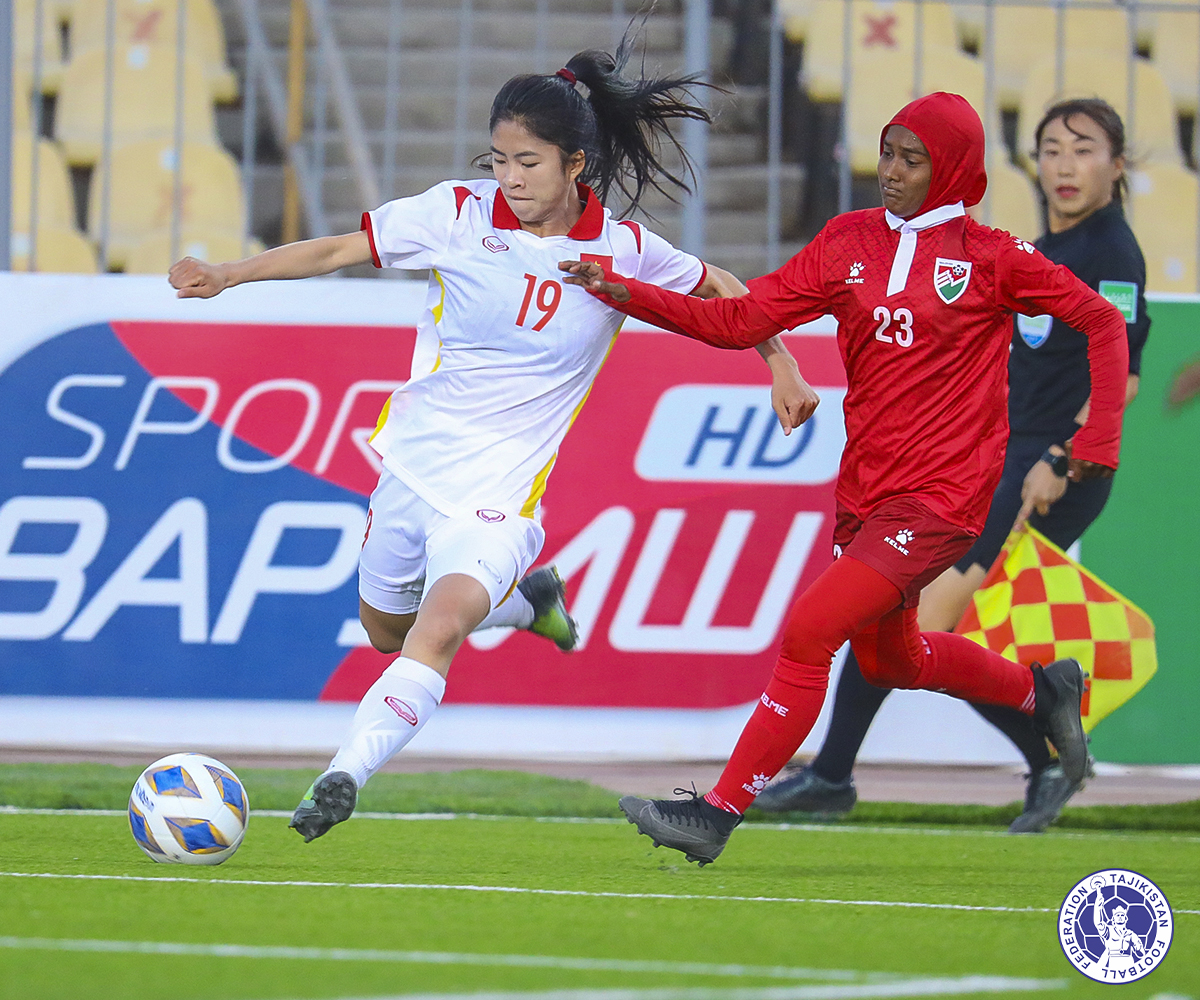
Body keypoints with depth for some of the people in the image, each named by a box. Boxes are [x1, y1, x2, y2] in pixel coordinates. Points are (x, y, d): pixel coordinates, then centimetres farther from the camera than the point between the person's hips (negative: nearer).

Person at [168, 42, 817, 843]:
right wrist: (227, 276, -12)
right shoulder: (459, 214, -7)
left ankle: (343, 780, -31)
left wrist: (783, 369, 7)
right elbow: (336, 251, -2)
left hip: (499, 494, -4)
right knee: (385, 630, 22)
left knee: (439, 628, -27)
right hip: (413, 465, 4)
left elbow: (722, 291, 12)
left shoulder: (623, 250, -7)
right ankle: (526, 599, 47)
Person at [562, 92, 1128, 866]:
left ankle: (719, 813, -13)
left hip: (941, 497, -7)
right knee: (889, 659, 24)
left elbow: (1102, 320, 3)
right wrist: (625, 294, -8)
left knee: (808, 633, -17)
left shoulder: (992, 257, -5)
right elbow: (742, 321, 2)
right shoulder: (849, 244, 6)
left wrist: (1102, 434, -6)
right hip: (865, 492, 7)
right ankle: (1042, 690, 49)